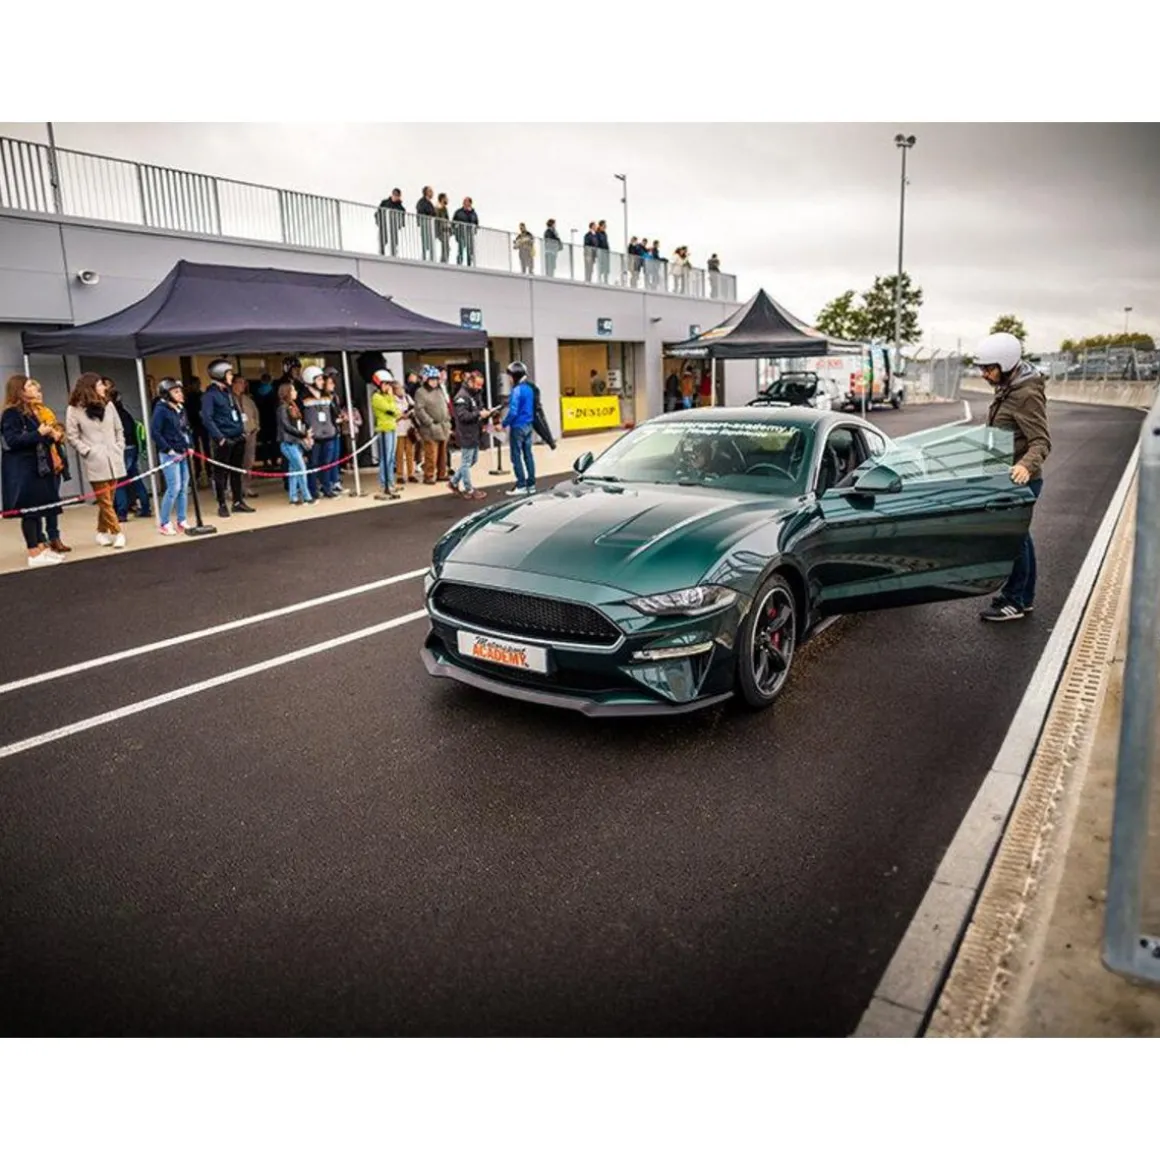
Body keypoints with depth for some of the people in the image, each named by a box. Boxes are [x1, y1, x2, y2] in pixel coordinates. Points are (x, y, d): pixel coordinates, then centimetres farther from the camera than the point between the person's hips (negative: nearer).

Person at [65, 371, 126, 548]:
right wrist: (88, 451, -9)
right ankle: (117, 533, -2)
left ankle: (102, 532, 21)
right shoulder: (74, 409, -2)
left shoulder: (108, 405, 12)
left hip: (113, 459, 5)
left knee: (107, 499, 10)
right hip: (95, 462, -4)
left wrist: (120, 448, 5)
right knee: (105, 500, -4)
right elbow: (72, 437, -2)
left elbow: (119, 429, 15)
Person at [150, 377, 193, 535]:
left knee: (184, 487, 9)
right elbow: (154, 432, -15)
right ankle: (164, 523, 3)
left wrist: (190, 446, 7)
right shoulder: (161, 409, -11)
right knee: (174, 488, -8)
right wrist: (169, 450, -15)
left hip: (184, 453, 7)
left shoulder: (181, 408, 10)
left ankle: (181, 521, 18)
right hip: (170, 454, -7)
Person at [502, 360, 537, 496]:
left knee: (516, 456, -1)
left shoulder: (517, 390, -17)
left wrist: (504, 423, -10)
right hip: (528, 425, 8)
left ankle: (521, 486, -1)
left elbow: (513, 411, -21)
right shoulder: (529, 388, 8)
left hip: (518, 426, -8)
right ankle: (531, 484, 13)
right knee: (528, 455, 11)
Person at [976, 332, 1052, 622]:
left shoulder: (1027, 394, -19)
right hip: (1009, 477, 10)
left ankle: (1014, 602, 8)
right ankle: (1024, 597, 29)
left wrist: (1026, 465, -41)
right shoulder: (1007, 388, 10)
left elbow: (1041, 441, -24)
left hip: (1020, 479, -10)